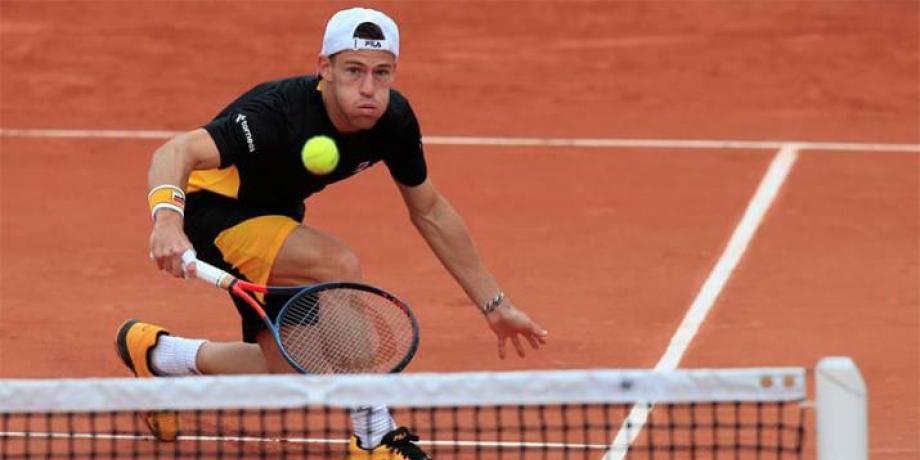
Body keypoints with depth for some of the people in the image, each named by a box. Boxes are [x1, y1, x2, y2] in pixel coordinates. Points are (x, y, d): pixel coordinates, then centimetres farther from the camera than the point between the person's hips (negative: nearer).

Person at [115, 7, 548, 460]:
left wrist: (494, 304, 2)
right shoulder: (279, 113, -35)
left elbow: (430, 211, 1)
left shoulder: (393, 118, -15)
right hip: (215, 208, -8)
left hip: (275, 212, 8)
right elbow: (176, 152, -46)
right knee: (338, 265, -33)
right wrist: (167, 218, -67)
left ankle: (155, 353, 33)